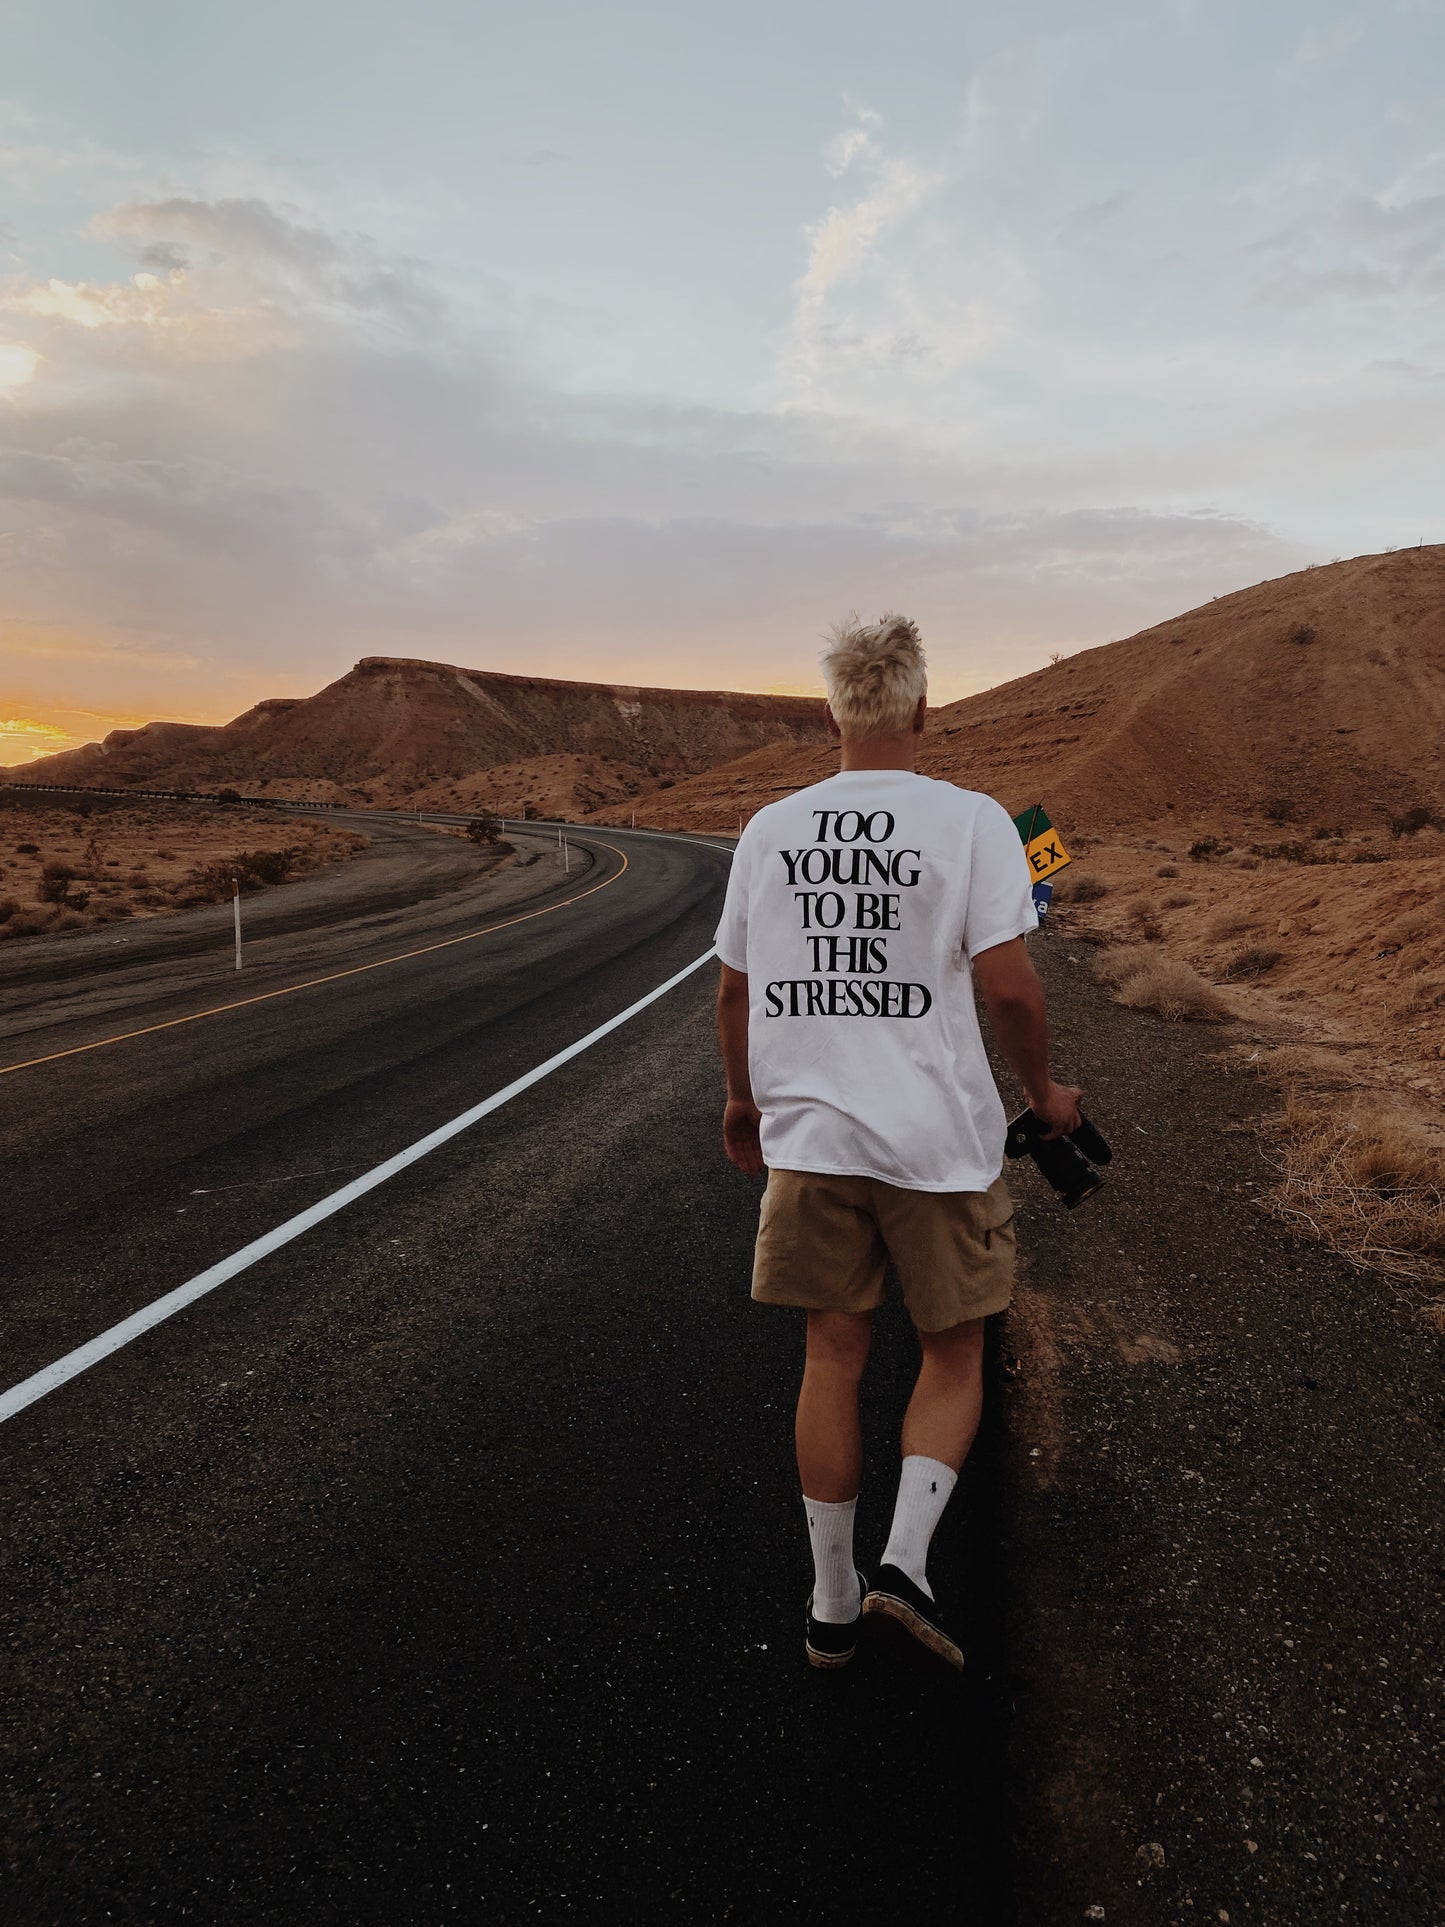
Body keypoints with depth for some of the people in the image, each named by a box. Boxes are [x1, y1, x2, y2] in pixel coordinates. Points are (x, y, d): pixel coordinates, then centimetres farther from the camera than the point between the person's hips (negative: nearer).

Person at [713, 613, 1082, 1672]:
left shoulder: (769, 830, 3)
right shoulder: (971, 820, -8)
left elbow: (734, 991, 8)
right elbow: (1008, 986, -14)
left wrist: (744, 1101, 24)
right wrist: (1045, 1092, 4)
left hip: (809, 1136, 3)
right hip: (939, 1139, -3)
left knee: (835, 1356, 14)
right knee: (954, 1354, 16)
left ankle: (832, 1601, 23)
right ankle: (905, 1558, 2)